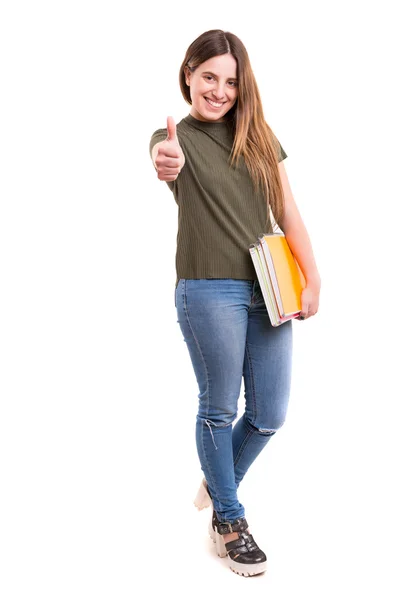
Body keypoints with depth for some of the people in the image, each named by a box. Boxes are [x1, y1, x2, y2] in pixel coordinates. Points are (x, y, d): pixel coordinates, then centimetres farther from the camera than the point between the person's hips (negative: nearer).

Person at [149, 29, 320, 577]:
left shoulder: (260, 137, 11)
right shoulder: (177, 135, -2)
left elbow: (288, 214, 10)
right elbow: (167, 157, -28)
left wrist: (313, 280, 0)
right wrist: (166, 163, -53)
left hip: (267, 291, 5)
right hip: (209, 292, -5)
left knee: (270, 414, 9)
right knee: (219, 408, 5)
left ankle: (219, 483, 37)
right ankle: (227, 518, 25)